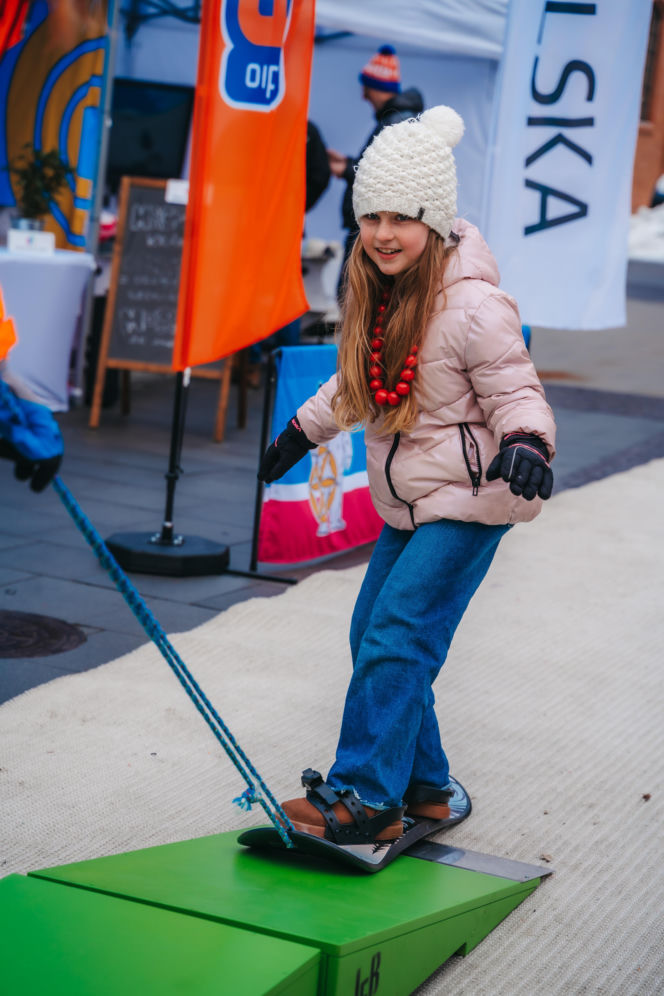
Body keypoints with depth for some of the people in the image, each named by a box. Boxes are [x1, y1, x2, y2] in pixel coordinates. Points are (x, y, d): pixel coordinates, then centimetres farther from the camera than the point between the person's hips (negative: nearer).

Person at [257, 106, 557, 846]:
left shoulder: (473, 305, -20)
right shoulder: (377, 291, 4)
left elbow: (517, 395, -16)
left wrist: (524, 446, -37)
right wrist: (302, 431, 27)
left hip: (468, 501, -9)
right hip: (406, 505, 9)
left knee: (396, 636, -15)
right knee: (373, 637, 10)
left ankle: (366, 799, -9)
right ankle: (423, 788, 22)